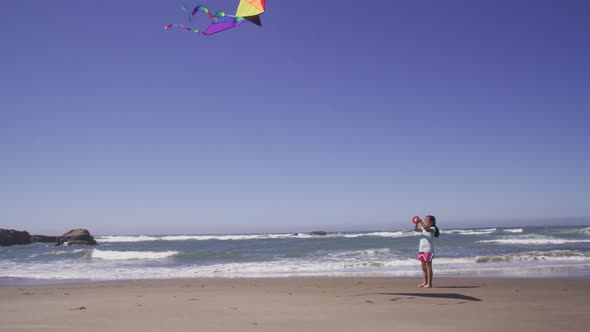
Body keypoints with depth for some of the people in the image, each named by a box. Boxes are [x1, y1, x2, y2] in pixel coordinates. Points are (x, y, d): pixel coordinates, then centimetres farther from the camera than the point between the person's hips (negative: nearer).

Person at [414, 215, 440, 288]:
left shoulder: (432, 228, -6)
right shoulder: (423, 228, 14)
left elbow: (427, 229, -27)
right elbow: (416, 229, 3)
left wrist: (421, 222, -30)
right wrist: (416, 223, -13)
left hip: (428, 250, -7)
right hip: (421, 249, 8)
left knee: (428, 266, -5)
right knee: (423, 267, 11)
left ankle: (429, 283, -2)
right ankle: (425, 282, 18)